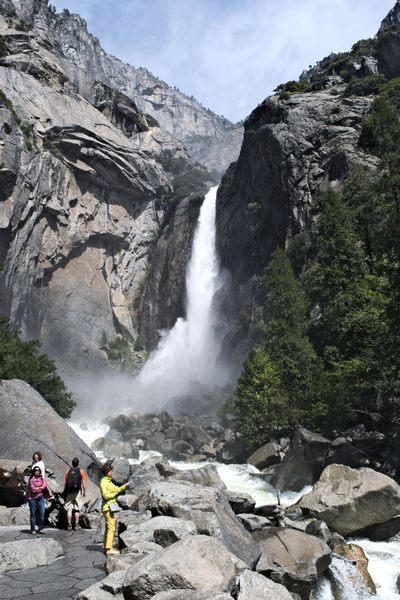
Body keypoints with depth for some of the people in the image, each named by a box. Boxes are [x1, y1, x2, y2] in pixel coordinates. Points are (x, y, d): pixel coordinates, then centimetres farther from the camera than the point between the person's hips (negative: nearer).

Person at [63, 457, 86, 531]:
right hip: (78, 492, -1)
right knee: (77, 510, 7)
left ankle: (69, 525, 6)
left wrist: (65, 493, 11)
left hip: (69, 492, 1)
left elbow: (65, 482, 3)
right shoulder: (81, 471, -2)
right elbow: (83, 482, -3)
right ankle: (76, 525, 9)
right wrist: (84, 491, 5)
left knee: (69, 509, 7)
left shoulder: (68, 471, 4)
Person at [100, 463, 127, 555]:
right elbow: (105, 495, -21)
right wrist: (115, 494, -12)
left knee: (108, 528, 15)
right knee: (111, 528, -9)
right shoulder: (103, 482, -15)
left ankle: (105, 547, 22)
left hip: (110, 507, 10)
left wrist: (124, 487, 0)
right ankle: (109, 549, -6)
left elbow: (117, 489, 16)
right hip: (107, 507, -10)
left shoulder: (109, 481, 15)